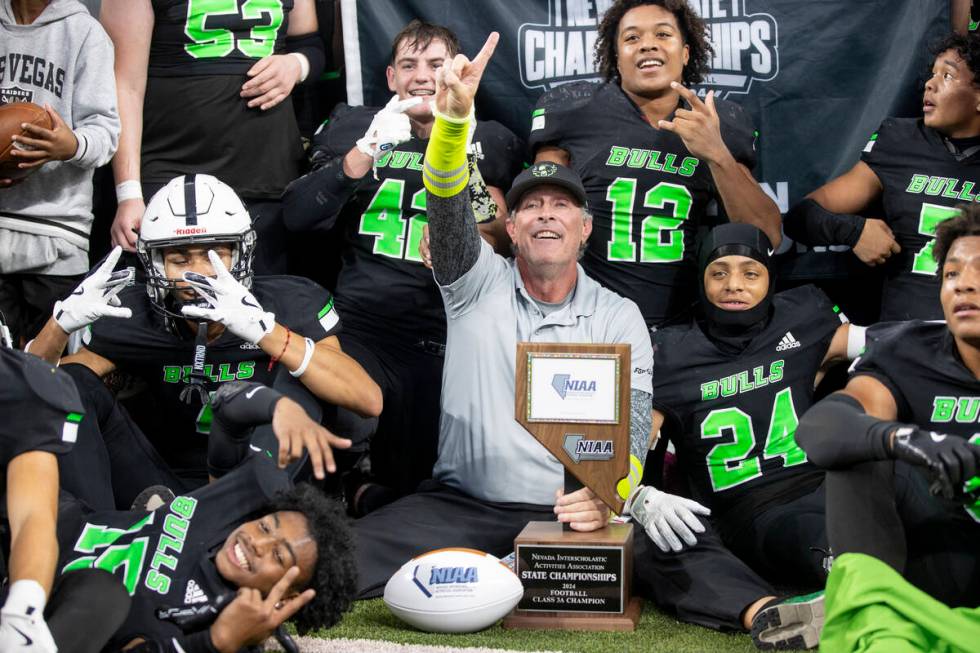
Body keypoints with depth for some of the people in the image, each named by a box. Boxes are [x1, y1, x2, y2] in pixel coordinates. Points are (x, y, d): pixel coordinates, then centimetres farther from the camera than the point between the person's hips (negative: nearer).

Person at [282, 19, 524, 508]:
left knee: (418, 484, 0)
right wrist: (363, 155, -15)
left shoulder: (493, 144, 11)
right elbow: (296, 215, -3)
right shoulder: (355, 128, 10)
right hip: (364, 331, -1)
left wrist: (496, 226, -6)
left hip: (451, 341, 1)